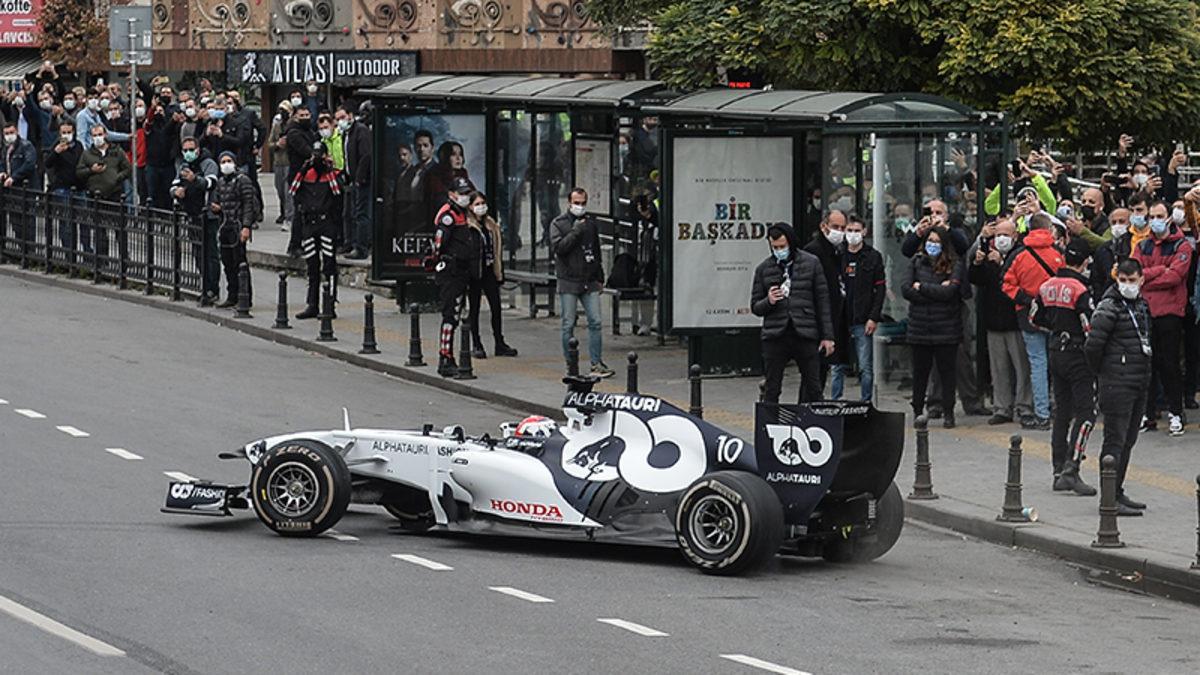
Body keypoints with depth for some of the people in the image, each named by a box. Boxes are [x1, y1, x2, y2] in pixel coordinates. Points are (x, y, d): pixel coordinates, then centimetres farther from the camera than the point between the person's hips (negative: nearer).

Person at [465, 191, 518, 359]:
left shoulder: (492, 225, 13)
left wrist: (500, 272, 14)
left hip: (489, 271, 6)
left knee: (496, 307, 3)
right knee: (474, 310, 2)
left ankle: (500, 344, 10)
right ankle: (477, 346, 7)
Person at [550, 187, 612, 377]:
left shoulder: (590, 223, 13)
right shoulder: (559, 223, 0)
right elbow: (557, 248, -14)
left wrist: (600, 278, 19)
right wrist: (576, 231, -16)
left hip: (589, 282, 4)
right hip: (568, 282, -3)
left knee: (595, 322, -3)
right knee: (568, 325, 0)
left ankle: (596, 364, 0)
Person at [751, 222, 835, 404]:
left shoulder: (811, 263, 5)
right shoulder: (763, 269, 7)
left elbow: (822, 301, 7)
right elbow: (755, 307, 11)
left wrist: (827, 336, 2)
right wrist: (768, 302, -12)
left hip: (805, 334, 0)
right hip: (775, 336, 0)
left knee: (813, 389, 3)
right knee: (771, 390, 1)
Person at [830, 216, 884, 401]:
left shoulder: (873, 257, 4)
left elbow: (880, 289, 1)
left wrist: (874, 318, -8)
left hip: (862, 322, -2)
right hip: (839, 321, 2)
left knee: (865, 367, -1)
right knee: (838, 367, 5)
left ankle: (866, 402, 5)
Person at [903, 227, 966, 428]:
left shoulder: (954, 267, -1)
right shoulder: (917, 263, 10)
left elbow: (948, 292, -16)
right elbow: (906, 289, -2)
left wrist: (921, 287, -7)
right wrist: (934, 291, -10)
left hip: (945, 327, -3)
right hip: (920, 327, 3)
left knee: (947, 371, 1)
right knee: (920, 371, 7)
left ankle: (948, 412, 7)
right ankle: (917, 411, 16)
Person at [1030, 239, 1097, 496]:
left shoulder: (1047, 286, 6)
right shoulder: (1081, 290, -17)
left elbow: (1035, 318, 17)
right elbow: (1091, 328, -21)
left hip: (1056, 351, 8)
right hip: (1079, 355, -8)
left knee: (1062, 412, 13)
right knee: (1086, 413, -6)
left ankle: (1059, 472, 14)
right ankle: (1071, 470, -16)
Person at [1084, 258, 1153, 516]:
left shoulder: (1141, 306, 13)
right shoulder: (1109, 307, -13)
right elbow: (1092, 346, -16)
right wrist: (1103, 373, -3)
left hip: (1139, 385, 8)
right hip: (1117, 386, -8)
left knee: (1128, 440, 13)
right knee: (1115, 441, -9)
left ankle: (1117, 493, 21)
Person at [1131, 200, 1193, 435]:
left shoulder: (1182, 246, 1)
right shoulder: (1142, 246, 15)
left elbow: (1174, 276, -12)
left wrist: (1145, 281, -7)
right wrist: (1160, 270, -12)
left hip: (1170, 312, -4)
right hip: (1144, 311, 4)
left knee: (1169, 363, -3)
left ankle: (1175, 413, 3)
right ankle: (1148, 414, 10)